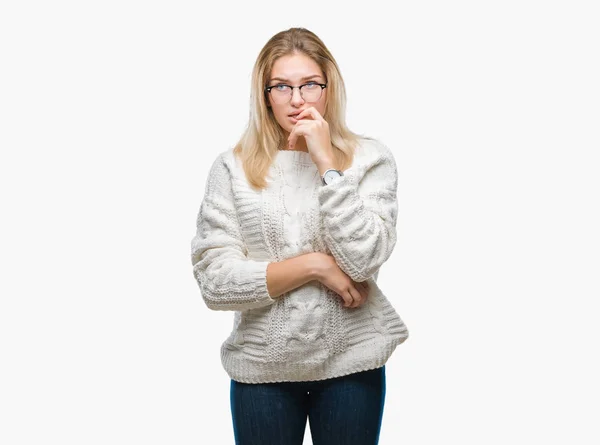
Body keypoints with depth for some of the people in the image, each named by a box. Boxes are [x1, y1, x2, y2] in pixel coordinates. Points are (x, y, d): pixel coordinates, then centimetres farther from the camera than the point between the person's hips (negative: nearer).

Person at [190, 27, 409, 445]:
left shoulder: (370, 158, -3)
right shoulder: (233, 167, -4)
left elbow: (363, 260, -15)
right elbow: (215, 282, -10)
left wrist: (327, 163, -16)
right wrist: (315, 264, -15)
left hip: (351, 361, 0)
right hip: (262, 366, 0)